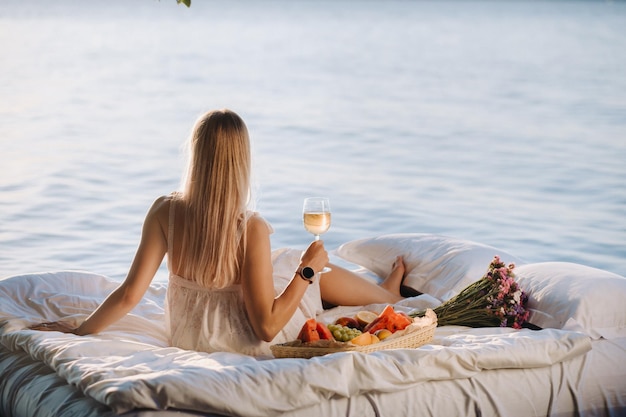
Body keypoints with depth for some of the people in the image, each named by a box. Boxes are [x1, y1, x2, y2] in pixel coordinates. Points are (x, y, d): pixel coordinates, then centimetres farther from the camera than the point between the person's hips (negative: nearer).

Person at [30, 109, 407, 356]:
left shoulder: (164, 212, -18)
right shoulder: (252, 228, -28)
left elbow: (130, 295, -17)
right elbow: (267, 327, -25)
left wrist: (77, 331, -4)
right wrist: (307, 270, -14)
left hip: (185, 339, 5)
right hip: (245, 344, -5)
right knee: (323, 275, 21)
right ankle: (390, 294, 54)